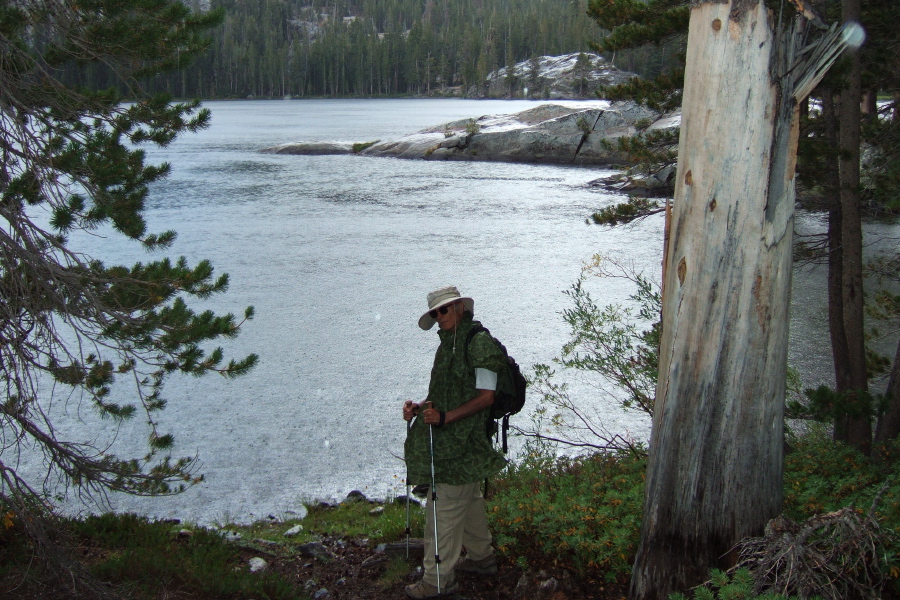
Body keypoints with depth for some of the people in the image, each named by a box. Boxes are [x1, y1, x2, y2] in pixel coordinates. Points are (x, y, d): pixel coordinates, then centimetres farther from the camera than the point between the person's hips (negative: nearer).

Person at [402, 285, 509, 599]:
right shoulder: (450, 343, 13)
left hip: (460, 443, -9)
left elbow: (486, 396, -19)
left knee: (445, 508, -5)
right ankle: (481, 557, 36)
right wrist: (420, 408, 2)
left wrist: (445, 417, -24)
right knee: (469, 500, 21)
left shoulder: (479, 341, -15)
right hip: (449, 438, 10)